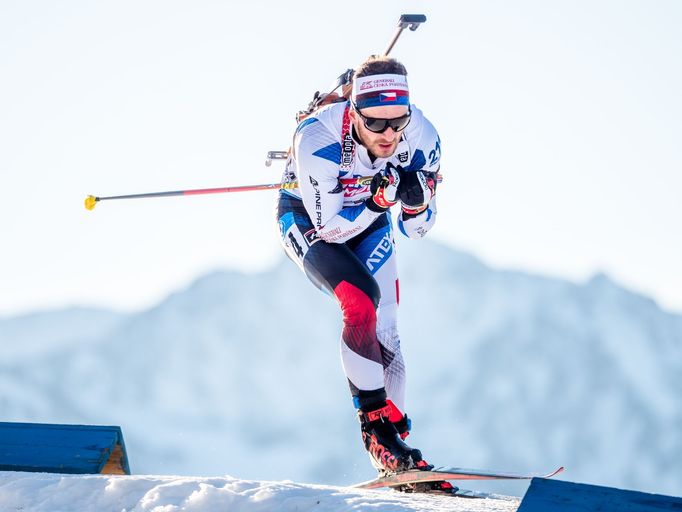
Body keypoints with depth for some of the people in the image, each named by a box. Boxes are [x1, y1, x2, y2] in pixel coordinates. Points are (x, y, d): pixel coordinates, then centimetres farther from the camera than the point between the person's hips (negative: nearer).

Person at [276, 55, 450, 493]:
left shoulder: (422, 138, -26)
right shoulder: (318, 140, -37)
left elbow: (417, 230, -14)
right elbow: (329, 228, -29)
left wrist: (416, 203, -36)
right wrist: (378, 201, -44)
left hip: (368, 219, 4)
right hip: (307, 219, -4)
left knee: (386, 333, -2)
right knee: (360, 304, -26)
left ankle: (397, 448, 9)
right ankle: (375, 425, -15)